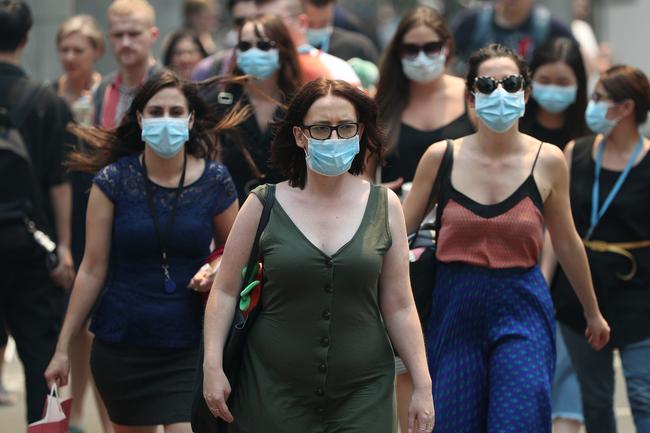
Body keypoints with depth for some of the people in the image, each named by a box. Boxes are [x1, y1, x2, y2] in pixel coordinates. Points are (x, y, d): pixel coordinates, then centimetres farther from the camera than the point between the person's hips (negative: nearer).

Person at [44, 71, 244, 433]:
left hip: (189, 347, -1)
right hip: (121, 346, 1)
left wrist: (215, 271, -11)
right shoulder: (114, 180, -4)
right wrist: (63, 348, -1)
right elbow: (93, 270, 0)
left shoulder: (214, 181, -2)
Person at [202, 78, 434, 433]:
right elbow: (225, 291, 4)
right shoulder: (264, 204, 0)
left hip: (363, 393, 1)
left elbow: (399, 307, 5)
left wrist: (422, 385, 1)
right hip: (273, 392, 0)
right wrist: (212, 366, -5)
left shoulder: (383, 206, 3)